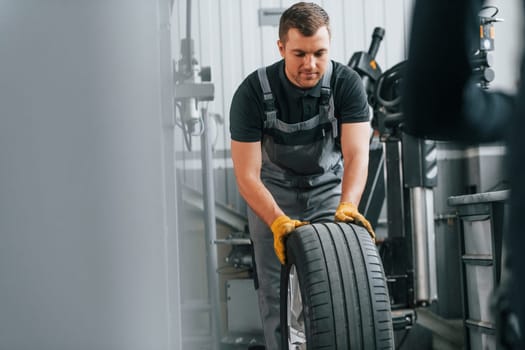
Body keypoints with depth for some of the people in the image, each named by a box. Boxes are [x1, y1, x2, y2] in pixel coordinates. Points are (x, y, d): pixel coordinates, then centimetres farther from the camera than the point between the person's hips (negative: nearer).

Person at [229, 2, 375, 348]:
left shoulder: (346, 83, -23)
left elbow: (357, 153, -32)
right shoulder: (253, 93, -26)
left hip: (329, 186, 1)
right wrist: (278, 222, -42)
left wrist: (347, 207, -49)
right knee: (276, 293, -5)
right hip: (274, 191, -1)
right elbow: (247, 174, -27)